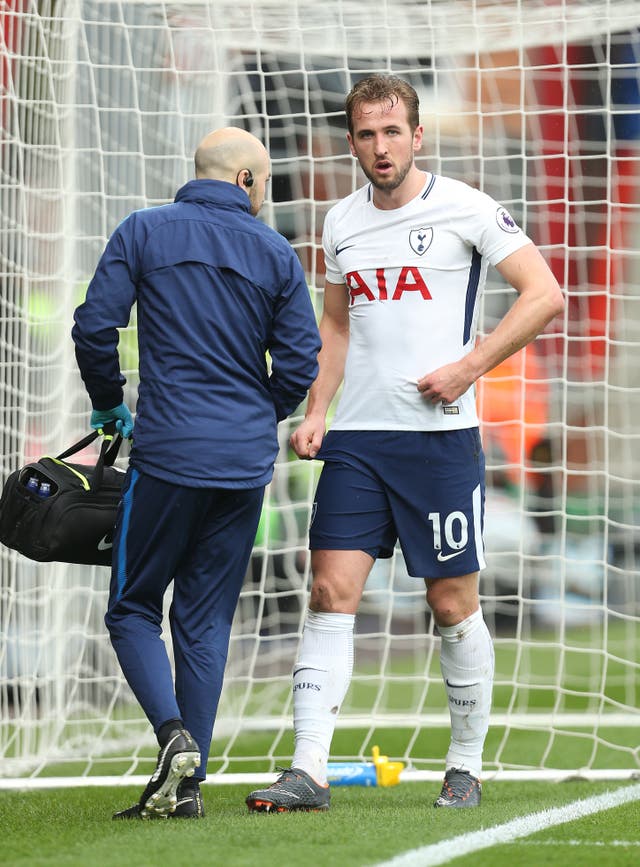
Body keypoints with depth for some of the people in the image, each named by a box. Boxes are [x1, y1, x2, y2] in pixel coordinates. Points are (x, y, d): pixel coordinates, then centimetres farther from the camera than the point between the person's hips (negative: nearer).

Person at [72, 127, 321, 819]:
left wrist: (109, 405, 11)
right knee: (206, 619, 9)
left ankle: (174, 734, -16)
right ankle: (188, 784, 5)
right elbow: (300, 364, 3)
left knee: (133, 607, 8)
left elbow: (94, 327, -5)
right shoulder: (275, 254, 6)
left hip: (166, 451, -2)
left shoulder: (142, 232, 1)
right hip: (245, 462, 2)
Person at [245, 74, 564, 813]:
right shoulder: (341, 223, 11)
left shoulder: (464, 209, -4)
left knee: (453, 605, 1)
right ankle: (308, 771, -9)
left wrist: (468, 367, -12)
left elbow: (545, 294, -5)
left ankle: (465, 767, 16)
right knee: (331, 591, -7)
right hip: (356, 439, 4)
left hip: (441, 436, -4)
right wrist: (315, 412, 11)